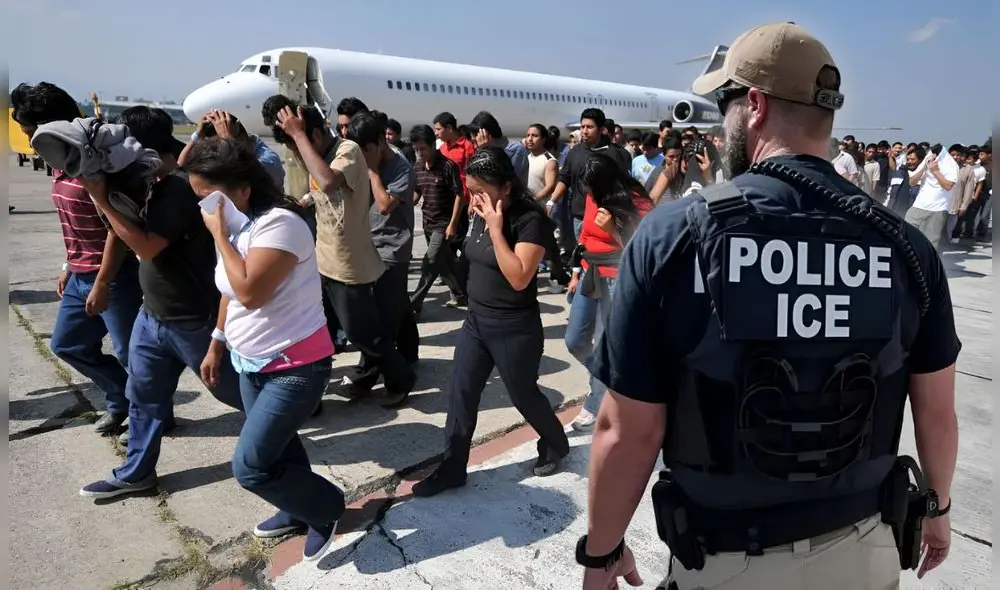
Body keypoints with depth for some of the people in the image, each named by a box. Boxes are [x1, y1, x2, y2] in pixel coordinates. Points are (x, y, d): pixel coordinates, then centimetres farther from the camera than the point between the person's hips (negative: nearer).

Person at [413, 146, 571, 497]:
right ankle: (451, 469, 21)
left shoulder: (530, 219, -20)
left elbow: (519, 278, -28)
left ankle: (555, 444, 40)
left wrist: (496, 228, -28)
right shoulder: (481, 214, 3)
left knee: (523, 395, 12)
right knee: (460, 396, 7)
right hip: (476, 321, 7)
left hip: (514, 329, -7)